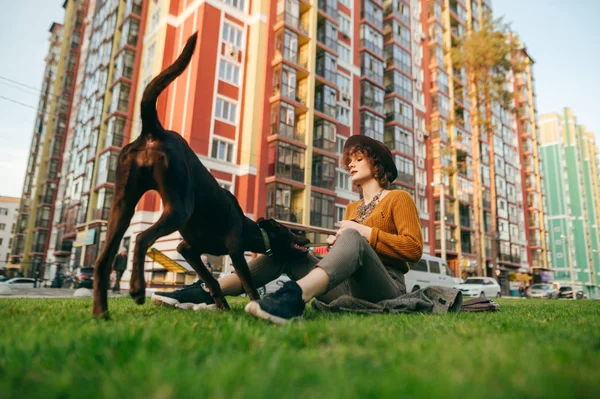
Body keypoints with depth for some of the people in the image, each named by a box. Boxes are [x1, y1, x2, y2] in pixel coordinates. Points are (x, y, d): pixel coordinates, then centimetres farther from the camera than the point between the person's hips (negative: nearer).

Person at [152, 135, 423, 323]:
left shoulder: (398, 199, 8)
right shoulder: (352, 208, 24)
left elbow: (414, 249, -6)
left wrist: (366, 232, -11)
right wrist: (337, 246, -3)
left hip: (384, 292, -5)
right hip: (349, 290, 5)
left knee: (352, 238, -35)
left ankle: (295, 296, -62)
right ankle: (207, 293, -24)